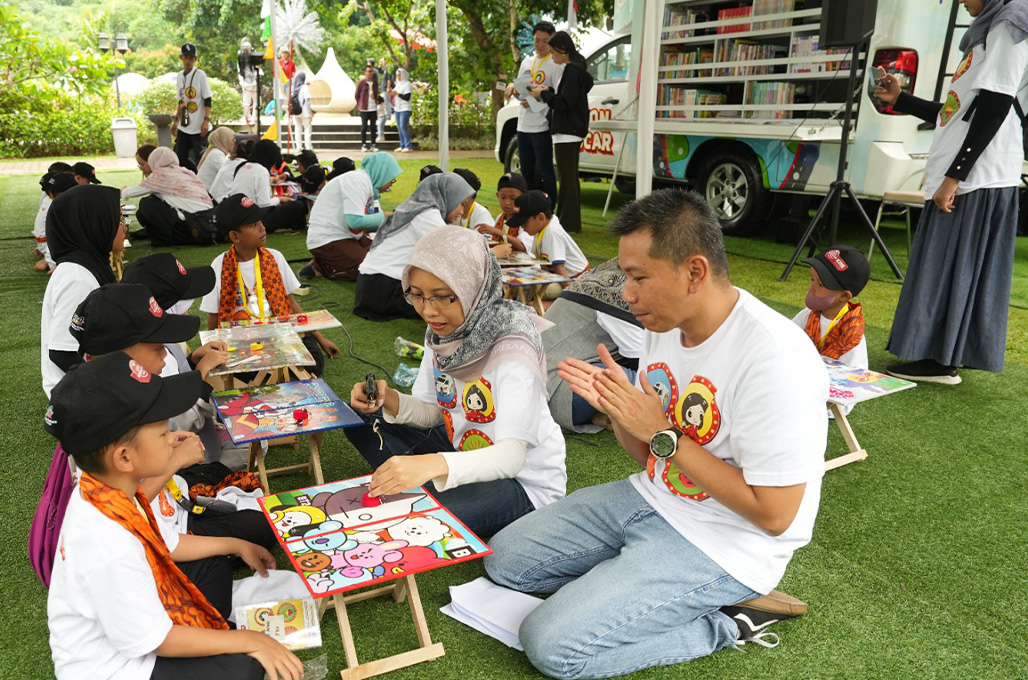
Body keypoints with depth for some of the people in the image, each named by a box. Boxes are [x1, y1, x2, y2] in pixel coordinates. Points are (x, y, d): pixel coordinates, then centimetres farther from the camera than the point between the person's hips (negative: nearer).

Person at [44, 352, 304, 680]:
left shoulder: (105, 488, -12)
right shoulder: (111, 548, -39)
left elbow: (162, 543, 7)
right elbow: (153, 640, -27)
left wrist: (236, 545, 11)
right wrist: (247, 641, -20)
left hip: (126, 613, 9)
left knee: (213, 565, 20)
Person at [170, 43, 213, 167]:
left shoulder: (200, 75, -6)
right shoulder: (180, 75, 11)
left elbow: (208, 101, -10)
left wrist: (206, 120, -20)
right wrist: (176, 120, 18)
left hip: (199, 128, -7)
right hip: (183, 127, 7)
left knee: (200, 160, -6)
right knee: (178, 159, 8)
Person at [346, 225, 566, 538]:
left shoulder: (512, 350, -29)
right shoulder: (442, 332, -7)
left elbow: (512, 455, -36)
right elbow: (430, 412, 3)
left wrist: (435, 464, -53)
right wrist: (389, 400, -20)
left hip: (524, 479, -7)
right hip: (462, 449, 7)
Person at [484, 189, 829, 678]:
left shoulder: (774, 359, -27)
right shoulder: (665, 325, 0)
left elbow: (773, 515, -25)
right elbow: (648, 456, 9)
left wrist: (663, 432, -24)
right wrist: (613, 408, -13)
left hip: (723, 545, -8)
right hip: (651, 499, 8)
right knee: (503, 559, 8)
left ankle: (725, 625, -1)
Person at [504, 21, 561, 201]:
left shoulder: (556, 64, -6)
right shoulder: (526, 62, 16)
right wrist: (512, 87, 0)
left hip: (542, 126, -7)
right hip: (523, 125, 8)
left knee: (543, 171, -6)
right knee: (527, 171, 15)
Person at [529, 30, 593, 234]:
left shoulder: (572, 70, -15)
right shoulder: (575, 68, 16)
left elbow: (565, 101, -20)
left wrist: (543, 94, -9)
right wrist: (548, 91, 8)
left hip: (568, 132, -11)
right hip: (571, 130, 11)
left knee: (567, 177, -8)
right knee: (570, 177, 15)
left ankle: (569, 223, -5)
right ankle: (570, 221, 24)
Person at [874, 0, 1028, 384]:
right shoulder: (988, 34, 22)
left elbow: (994, 107, -17)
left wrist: (953, 175, -21)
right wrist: (899, 100, 26)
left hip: (975, 179, -9)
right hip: (962, 177, 9)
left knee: (950, 265, -7)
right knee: (946, 266, 10)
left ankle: (940, 361, -3)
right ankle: (940, 356, 17)